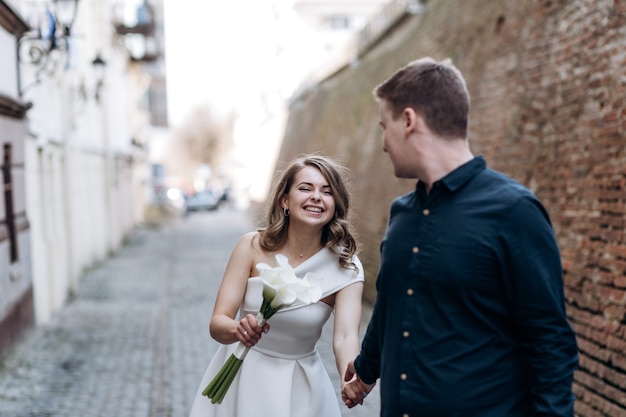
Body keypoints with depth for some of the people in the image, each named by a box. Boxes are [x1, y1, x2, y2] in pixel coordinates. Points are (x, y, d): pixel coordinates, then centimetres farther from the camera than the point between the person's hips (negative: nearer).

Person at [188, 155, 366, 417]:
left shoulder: (345, 268, -16)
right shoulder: (252, 246, -16)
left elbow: (345, 337, -29)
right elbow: (217, 323, -19)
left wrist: (351, 382, -50)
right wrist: (238, 329, -42)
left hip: (298, 386, 0)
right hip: (241, 376, 1)